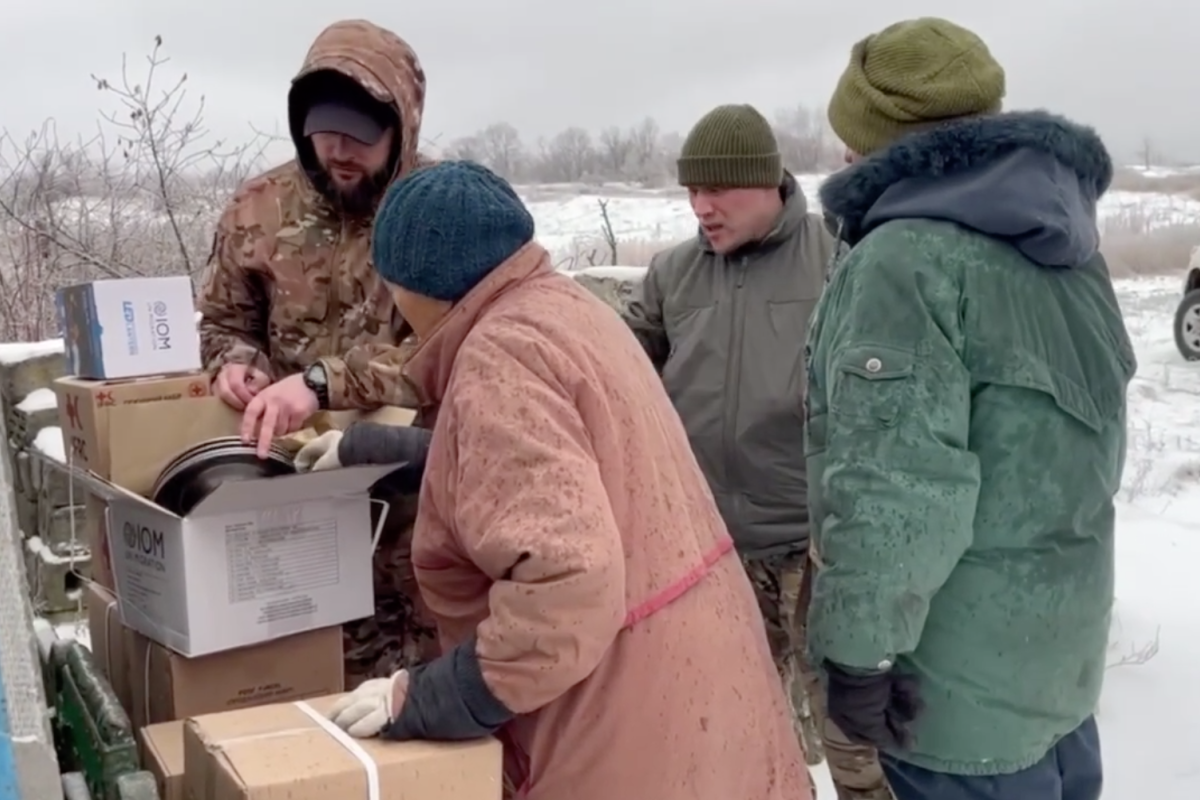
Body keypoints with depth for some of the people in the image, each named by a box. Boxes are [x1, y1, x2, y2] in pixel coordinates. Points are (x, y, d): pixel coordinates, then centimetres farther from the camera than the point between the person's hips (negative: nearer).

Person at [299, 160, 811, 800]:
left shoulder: (499, 359, -21)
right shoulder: (558, 306, 9)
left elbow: (566, 581, -31)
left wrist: (426, 700, -20)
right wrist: (368, 446, 36)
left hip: (634, 723, -9)